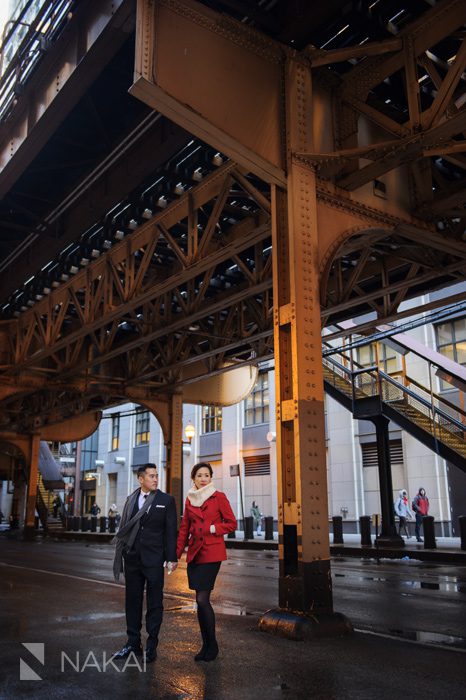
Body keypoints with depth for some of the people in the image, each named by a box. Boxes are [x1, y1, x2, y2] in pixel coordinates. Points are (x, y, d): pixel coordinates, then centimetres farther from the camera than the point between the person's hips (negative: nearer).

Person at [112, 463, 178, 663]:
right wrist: (122, 552, 5)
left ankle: (151, 645, 15)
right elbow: (125, 528, 9)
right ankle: (133, 643, 23)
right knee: (132, 601, 11)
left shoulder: (166, 500, -2)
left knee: (154, 602, 4)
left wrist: (172, 558, -8)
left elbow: (171, 531, -4)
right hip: (132, 558, 3)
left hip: (154, 559, -3)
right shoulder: (131, 500, 7)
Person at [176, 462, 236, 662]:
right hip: (194, 553, 5)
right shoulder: (189, 499, 9)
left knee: (202, 599, -10)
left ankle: (212, 644, 7)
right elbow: (184, 529, 13)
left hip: (212, 553, -5)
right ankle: (206, 645, 18)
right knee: (201, 600, 7)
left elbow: (231, 524, -1)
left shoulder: (219, 497, -4)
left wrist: (213, 529, -14)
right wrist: (176, 554, 8)